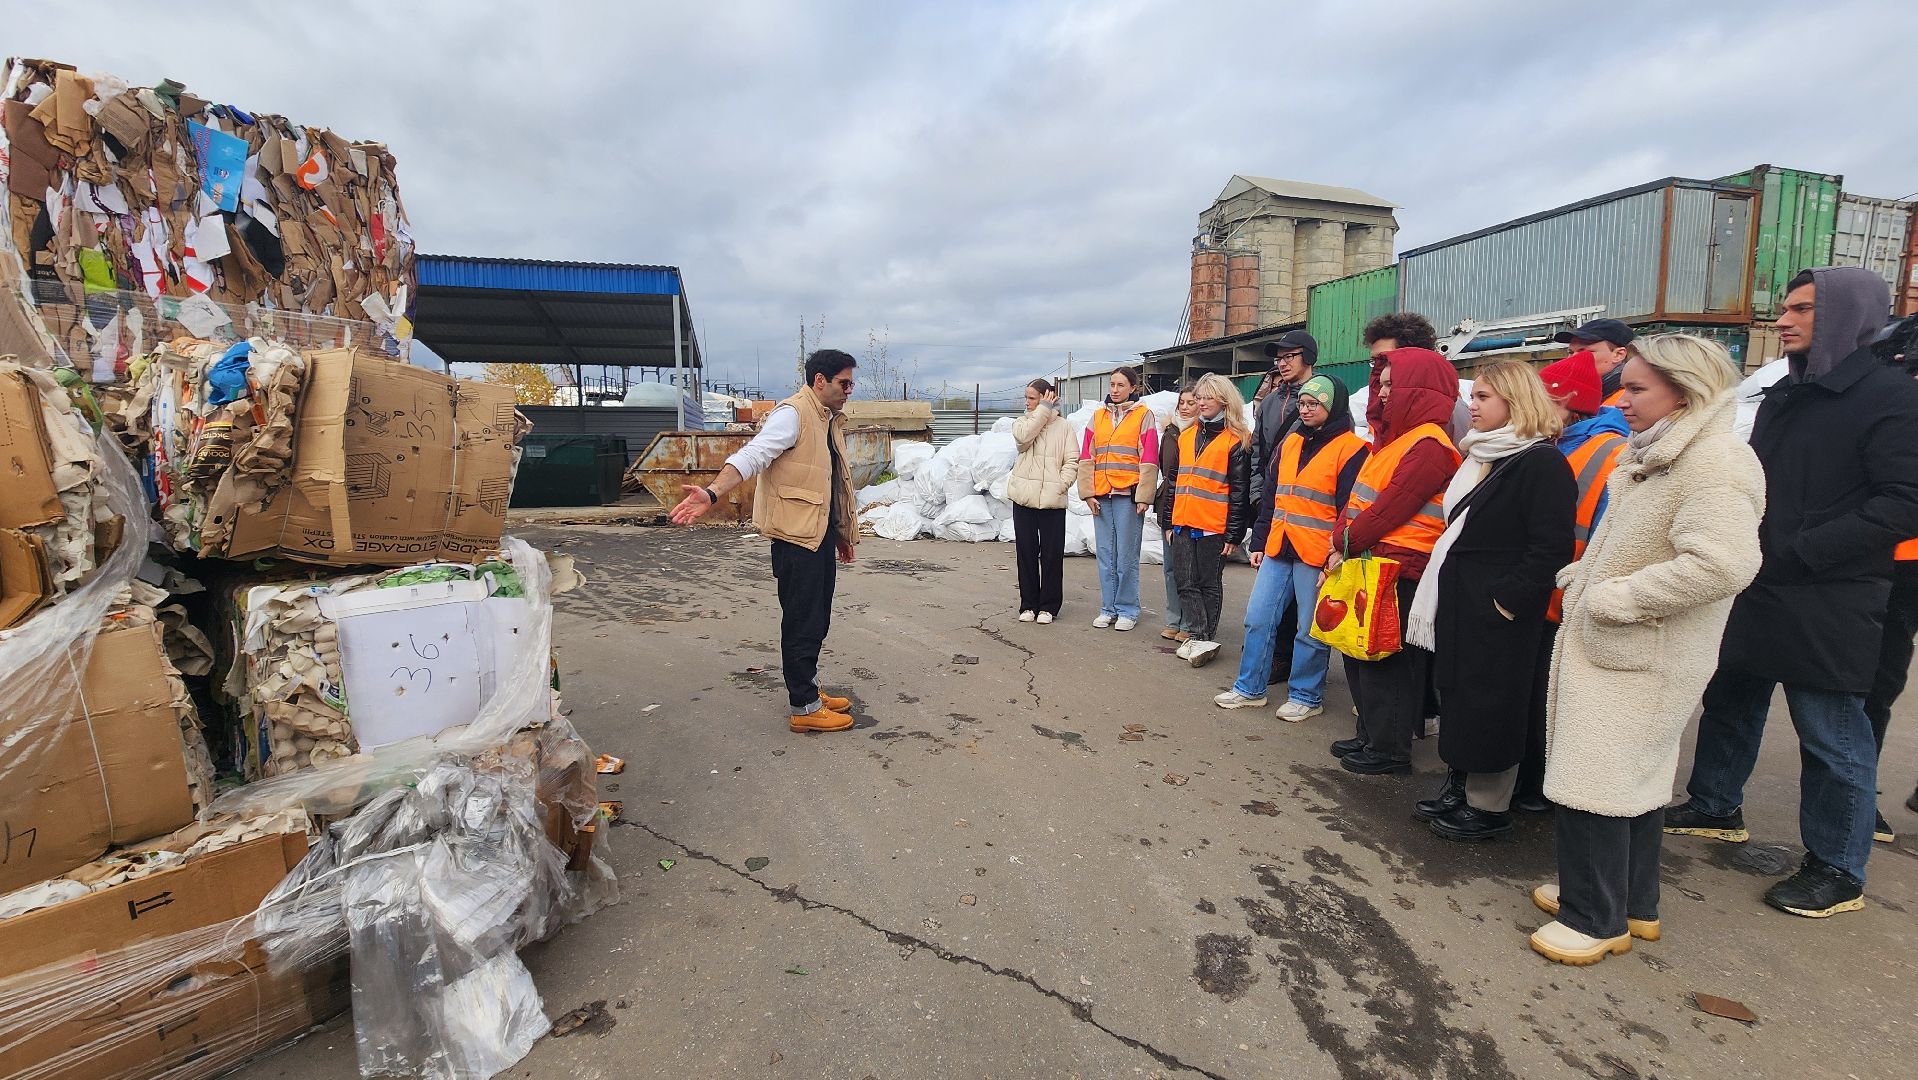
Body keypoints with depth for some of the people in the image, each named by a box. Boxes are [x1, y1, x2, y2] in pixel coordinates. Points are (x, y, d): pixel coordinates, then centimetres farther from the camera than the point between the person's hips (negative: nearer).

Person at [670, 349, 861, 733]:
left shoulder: (829, 420, 17)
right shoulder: (792, 414, -12)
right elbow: (752, 455, -25)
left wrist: (842, 532, 29)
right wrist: (712, 494, -41)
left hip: (821, 535, 9)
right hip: (797, 536, -9)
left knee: (816, 620, 17)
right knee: (802, 622, -2)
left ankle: (809, 687, 31)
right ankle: (805, 708, 9)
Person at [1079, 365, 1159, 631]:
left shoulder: (1143, 415, 2)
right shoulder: (1098, 416, 14)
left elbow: (1149, 459, -4)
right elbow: (1086, 456, 10)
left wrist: (1143, 497, -10)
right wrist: (1088, 492, 1)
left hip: (1128, 494, -4)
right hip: (1101, 495, 4)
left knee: (1126, 557, -2)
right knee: (1105, 555, 7)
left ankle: (1127, 610, 9)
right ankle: (1108, 609, 16)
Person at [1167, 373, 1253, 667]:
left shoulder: (1236, 441, -5)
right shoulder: (1186, 436, 13)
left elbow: (1240, 491, -7)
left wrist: (1233, 534, -10)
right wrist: (1170, 521, 14)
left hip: (1214, 528, -6)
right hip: (1183, 525, 6)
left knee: (1210, 584, 5)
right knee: (1187, 584, 4)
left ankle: (1205, 638, 14)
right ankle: (1202, 639, 9)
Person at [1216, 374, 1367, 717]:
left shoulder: (1351, 450, -7)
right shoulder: (1290, 443, 14)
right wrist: (1258, 542, 14)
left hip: (1316, 555, -6)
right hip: (1278, 549, 7)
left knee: (1311, 630, 4)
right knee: (1258, 618, 8)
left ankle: (1306, 696, 20)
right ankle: (1249, 688, 20)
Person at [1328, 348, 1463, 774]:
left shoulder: (1428, 446, -15)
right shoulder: (1393, 437, 15)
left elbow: (1390, 508, -19)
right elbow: (1357, 497, 12)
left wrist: (1345, 543, -10)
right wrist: (1341, 541, -1)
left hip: (1398, 571, -9)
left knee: (1385, 661, 1)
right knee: (1359, 654, 16)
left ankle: (1390, 750, 15)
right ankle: (1370, 735, 30)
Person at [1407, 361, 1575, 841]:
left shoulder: (1542, 463, -13)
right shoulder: (1480, 457, 14)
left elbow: (1551, 547, -19)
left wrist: (1506, 600, -19)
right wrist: (1445, 596, 14)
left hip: (1498, 615, -9)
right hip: (1459, 606, 9)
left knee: (1490, 707, 2)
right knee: (1457, 699, 16)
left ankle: (1489, 807, 16)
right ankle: (1459, 788, 29)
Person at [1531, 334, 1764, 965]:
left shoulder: (1715, 463, -18)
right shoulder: (1654, 455, 13)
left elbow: (1724, 564, -30)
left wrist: (1611, 600, -23)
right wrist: (1579, 579, 9)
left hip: (1639, 663, -10)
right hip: (1608, 649, 10)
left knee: (1593, 786, -3)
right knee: (1636, 779, 19)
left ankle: (1596, 919, 14)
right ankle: (1632, 904, 35)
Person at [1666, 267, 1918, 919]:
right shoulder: (1783, 396, 13)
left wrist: (1801, 549, -21)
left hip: (1827, 607, -7)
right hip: (1756, 591, 8)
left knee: (1832, 738, 4)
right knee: (1729, 702, 19)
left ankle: (1838, 872, 19)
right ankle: (1714, 807, 37)